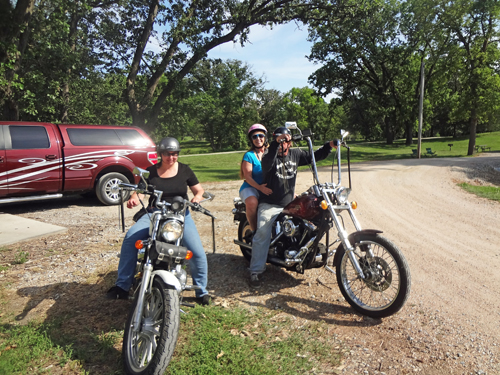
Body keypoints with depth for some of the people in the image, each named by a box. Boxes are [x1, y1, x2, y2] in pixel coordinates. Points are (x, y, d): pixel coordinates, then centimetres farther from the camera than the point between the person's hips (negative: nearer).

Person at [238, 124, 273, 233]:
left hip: (269, 187, 5)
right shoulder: (249, 155, -2)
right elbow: (247, 176, -11)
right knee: (252, 202, -38)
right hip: (251, 187, -4)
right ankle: (254, 231, -16)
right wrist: (259, 187, -27)